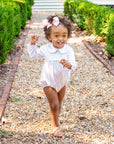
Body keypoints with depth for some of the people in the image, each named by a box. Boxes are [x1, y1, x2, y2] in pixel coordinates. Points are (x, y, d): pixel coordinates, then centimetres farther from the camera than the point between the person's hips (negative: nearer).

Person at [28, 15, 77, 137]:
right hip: (49, 82, -2)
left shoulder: (68, 50, -18)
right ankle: (56, 126, 15)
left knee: (59, 103, 22)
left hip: (62, 81, 2)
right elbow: (34, 55, 3)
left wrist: (69, 64, -52)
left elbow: (73, 63, -29)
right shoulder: (45, 49, -14)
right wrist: (32, 44, -12)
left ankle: (56, 118, 49)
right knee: (54, 105, -5)